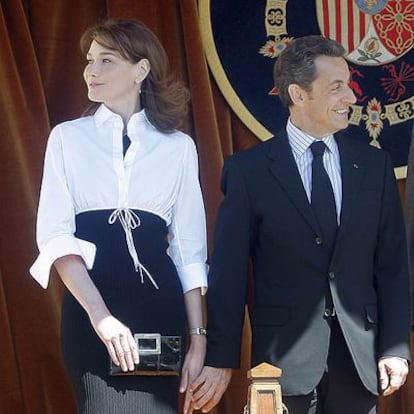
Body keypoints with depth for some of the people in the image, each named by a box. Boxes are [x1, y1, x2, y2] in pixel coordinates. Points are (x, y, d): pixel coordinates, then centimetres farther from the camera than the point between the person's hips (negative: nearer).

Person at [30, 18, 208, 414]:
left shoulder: (178, 147, 8)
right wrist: (100, 314, -16)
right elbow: (54, 234, -4)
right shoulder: (68, 137, 6)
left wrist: (198, 338, 1)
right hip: (88, 302, -1)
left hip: (158, 302, 1)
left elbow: (190, 248, 8)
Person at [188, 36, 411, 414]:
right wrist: (221, 360, -7)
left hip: (360, 356, 3)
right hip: (285, 356, -3)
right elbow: (229, 271, -4)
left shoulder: (375, 165, 6)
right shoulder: (249, 170, -3)